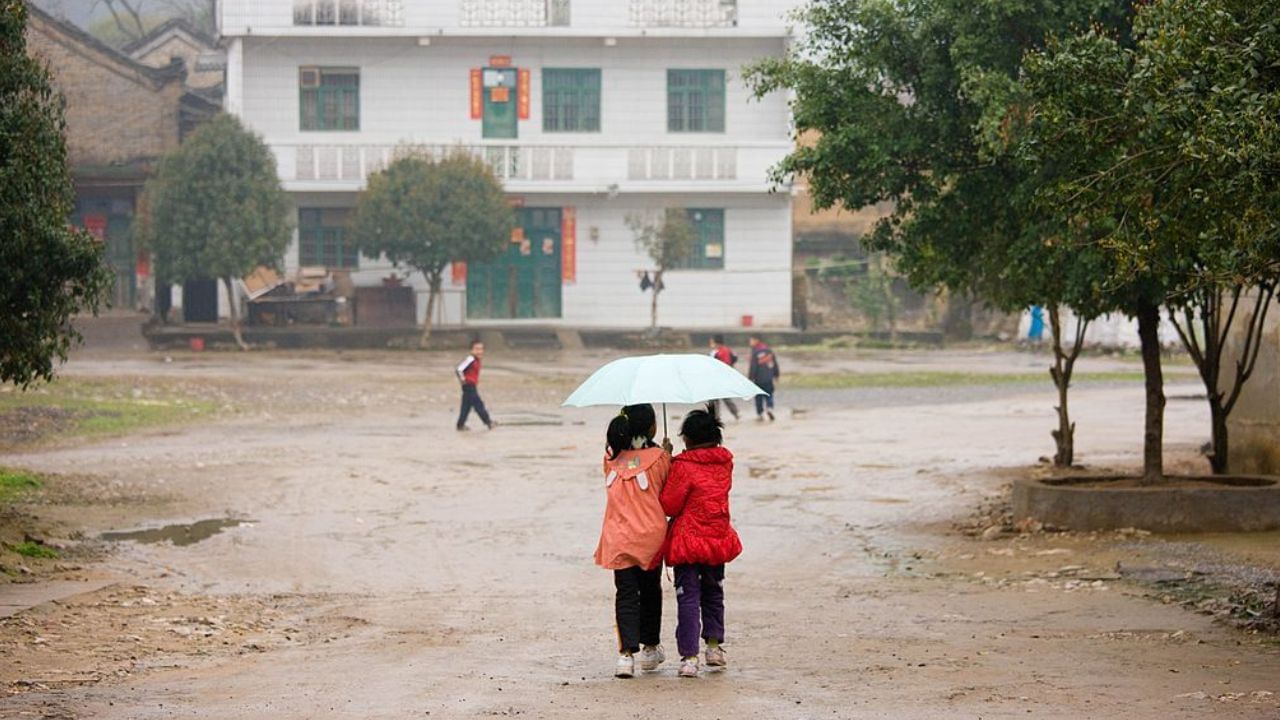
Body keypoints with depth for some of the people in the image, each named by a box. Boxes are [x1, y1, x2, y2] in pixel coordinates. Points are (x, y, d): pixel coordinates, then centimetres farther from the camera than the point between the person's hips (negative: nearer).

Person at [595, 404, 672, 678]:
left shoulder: (612, 457, 1)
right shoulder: (658, 457, -8)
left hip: (618, 538, 1)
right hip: (651, 534, -1)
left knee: (626, 594, 1)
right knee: (650, 590, 17)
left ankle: (627, 652, -14)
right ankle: (650, 647, 29)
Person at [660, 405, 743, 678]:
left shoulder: (683, 466, -16)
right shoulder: (725, 462, 1)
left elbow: (669, 505, -13)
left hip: (687, 540, -5)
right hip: (718, 537, 5)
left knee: (688, 597, -2)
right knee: (713, 591, 23)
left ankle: (689, 656, -8)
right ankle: (715, 644, 24)